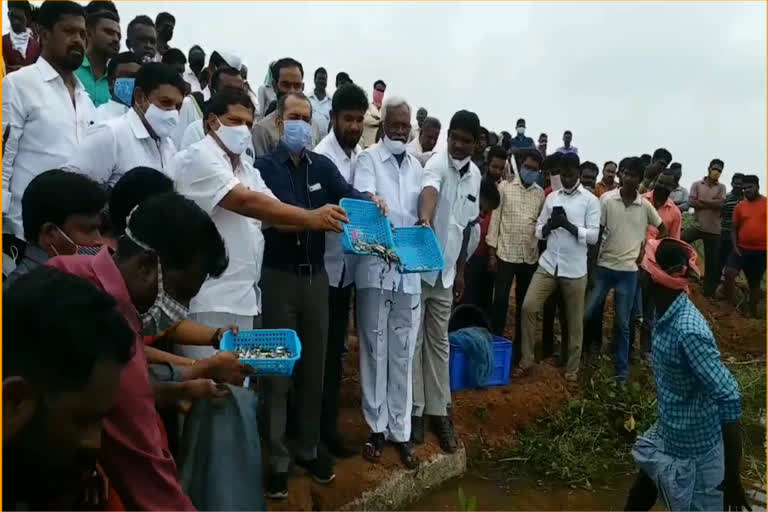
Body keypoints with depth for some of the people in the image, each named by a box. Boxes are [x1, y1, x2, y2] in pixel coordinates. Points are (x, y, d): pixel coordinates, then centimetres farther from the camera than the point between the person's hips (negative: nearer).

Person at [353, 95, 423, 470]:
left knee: (403, 353, 8)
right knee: (375, 349, 5)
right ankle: (376, 427, 18)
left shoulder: (416, 166, 15)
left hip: (410, 269, 4)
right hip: (375, 266, -4)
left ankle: (401, 430, 18)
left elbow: (418, 213, 14)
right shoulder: (368, 158, 1)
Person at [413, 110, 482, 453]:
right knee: (413, 339, 5)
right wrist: (425, 219, -59)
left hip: (445, 270, 6)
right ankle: (414, 409, 17)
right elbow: (430, 191, -38)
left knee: (439, 341, 12)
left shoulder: (475, 175, 7)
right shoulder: (437, 163, -13)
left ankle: (438, 410, 22)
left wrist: (460, 271, 15)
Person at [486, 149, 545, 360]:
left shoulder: (540, 193, 7)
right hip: (505, 253, -3)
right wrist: (492, 251, -6)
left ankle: (519, 346, 21)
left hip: (530, 256, 3)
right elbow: (495, 218, -2)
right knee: (500, 300, -3)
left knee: (524, 303, 10)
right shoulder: (505, 187, -1)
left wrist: (541, 252, 1)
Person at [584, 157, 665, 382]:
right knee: (585, 314, 1)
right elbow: (597, 232, -4)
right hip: (604, 266, -1)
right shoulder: (607, 198, -6)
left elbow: (663, 230, 16)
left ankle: (622, 370, 16)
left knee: (622, 324, 7)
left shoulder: (645, 206, 0)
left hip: (629, 270, 1)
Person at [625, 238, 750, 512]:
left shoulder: (688, 330, -33)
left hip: (693, 448, -8)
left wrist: (731, 476, -27)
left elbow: (729, 399, -32)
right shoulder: (668, 315, -5)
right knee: (645, 484, 28)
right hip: (669, 433, 8)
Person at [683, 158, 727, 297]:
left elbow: (720, 203, -12)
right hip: (697, 225, 0)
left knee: (712, 261, 6)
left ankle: (709, 290, 18)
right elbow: (691, 202, -11)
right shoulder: (697, 184, 3)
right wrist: (712, 204, -12)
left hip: (713, 229, 0)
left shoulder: (721, 187, 5)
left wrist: (702, 200, -10)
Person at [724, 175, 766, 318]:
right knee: (729, 273, -20)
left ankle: (752, 314, 22)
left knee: (755, 283, 10)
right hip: (742, 248, 1)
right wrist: (735, 246, -2)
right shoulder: (739, 206, 4)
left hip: (761, 251, -1)